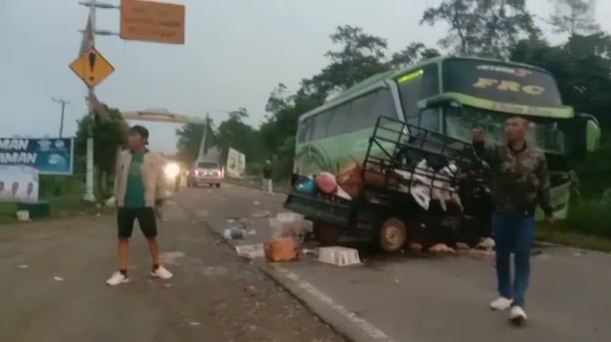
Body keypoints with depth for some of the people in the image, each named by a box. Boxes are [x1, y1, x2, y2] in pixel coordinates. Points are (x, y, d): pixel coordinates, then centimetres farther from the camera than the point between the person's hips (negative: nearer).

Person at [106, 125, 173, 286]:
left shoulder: (154, 158, -6)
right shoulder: (123, 156, 4)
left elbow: (159, 179, -1)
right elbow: (118, 178, 9)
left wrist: (158, 197, 2)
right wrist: (117, 198, 11)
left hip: (145, 204, -3)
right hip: (125, 204, 3)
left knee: (151, 236, 7)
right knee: (123, 237, 6)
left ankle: (156, 268, 24)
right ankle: (122, 273, 14)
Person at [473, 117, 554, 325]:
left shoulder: (537, 157, 0)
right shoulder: (498, 152, -1)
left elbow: (543, 185, 5)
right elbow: (483, 153, -24)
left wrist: (548, 210, 8)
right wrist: (478, 143, -46)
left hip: (525, 215, -1)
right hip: (501, 213, 2)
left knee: (522, 258, -3)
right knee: (502, 255, 11)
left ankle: (518, 303, 0)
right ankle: (505, 295, 27)